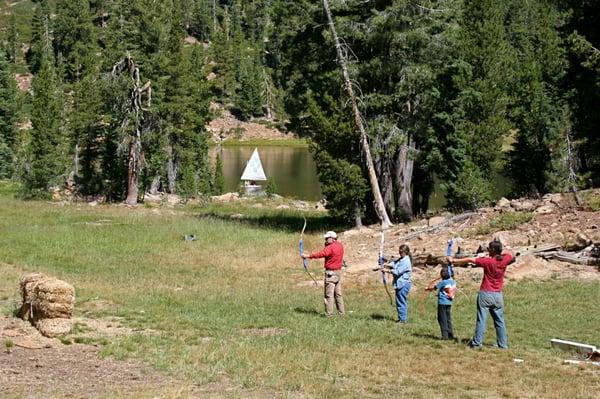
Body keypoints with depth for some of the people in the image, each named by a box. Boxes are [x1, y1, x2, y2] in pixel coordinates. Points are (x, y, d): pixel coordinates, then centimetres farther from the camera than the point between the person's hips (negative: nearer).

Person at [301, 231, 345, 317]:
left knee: (329, 294, -4)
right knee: (338, 294, 15)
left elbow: (320, 254, -25)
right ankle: (342, 312, 17)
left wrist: (308, 256, -24)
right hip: (338, 272, 9)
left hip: (331, 273, -9)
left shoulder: (331, 248, -18)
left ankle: (329, 314, -4)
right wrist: (327, 245, -4)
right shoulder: (340, 246, 8)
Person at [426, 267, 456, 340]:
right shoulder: (453, 281, 4)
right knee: (448, 319, 12)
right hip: (449, 303, 6)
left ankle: (445, 335, -4)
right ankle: (450, 335, 12)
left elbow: (434, 288, -2)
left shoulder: (443, 282, -14)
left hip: (442, 303, -6)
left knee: (442, 319, 0)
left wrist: (428, 288, 17)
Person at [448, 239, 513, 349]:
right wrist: (499, 253, 17)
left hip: (485, 294, -4)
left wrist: (453, 260, 0)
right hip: (498, 295, 4)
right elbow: (510, 254, 23)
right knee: (499, 321, 10)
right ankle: (503, 344, 10)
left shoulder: (487, 261, -13)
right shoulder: (504, 261, -2)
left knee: (481, 320, -1)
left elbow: (470, 260, -7)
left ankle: (477, 342, 0)